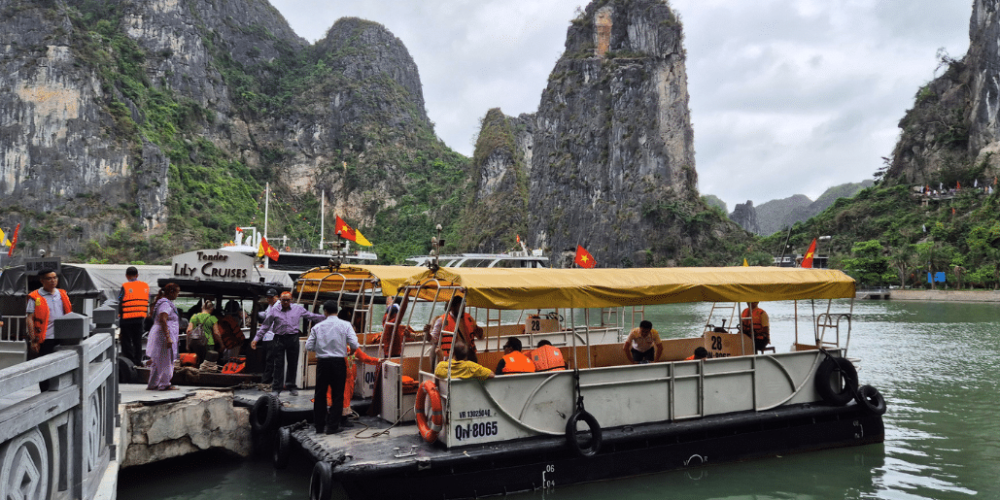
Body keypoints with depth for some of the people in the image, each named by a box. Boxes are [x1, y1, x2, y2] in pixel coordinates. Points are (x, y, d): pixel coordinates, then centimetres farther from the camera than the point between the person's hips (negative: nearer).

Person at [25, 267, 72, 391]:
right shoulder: (35, 297, -3)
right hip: (45, 340, -4)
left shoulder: (62, 294, 12)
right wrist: (33, 340, -13)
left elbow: (69, 315, 18)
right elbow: (30, 319, -7)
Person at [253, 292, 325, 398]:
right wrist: (256, 339, 3)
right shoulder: (274, 311, 3)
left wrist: (327, 318, 13)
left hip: (293, 338, 2)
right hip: (279, 339, -1)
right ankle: (276, 389, 4)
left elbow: (311, 316, 15)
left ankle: (291, 387, 22)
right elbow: (265, 326, 7)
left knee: (293, 363, 8)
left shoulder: (298, 309, 6)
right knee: (278, 364, -2)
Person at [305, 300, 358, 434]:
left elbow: (308, 346, 0)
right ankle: (332, 426, 7)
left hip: (322, 362, 1)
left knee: (320, 394, 13)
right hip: (339, 362, -1)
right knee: (337, 394, 7)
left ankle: (319, 425, 20)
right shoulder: (345, 325, -4)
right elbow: (354, 345, -11)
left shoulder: (317, 326, 0)